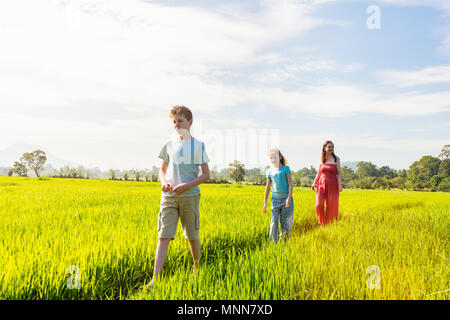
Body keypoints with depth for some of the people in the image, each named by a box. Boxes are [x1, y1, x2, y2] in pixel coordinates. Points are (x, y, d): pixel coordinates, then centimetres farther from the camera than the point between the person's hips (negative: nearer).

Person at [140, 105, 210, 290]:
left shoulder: (198, 145, 2)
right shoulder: (169, 146, 12)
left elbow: (206, 174, -1)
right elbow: (162, 170, 21)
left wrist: (187, 185, -14)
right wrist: (163, 182, -2)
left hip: (190, 196, -2)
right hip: (169, 196, 2)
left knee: (192, 236, 9)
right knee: (163, 236, -6)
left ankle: (197, 268, 32)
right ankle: (155, 279, -8)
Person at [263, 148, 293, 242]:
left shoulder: (286, 168, 2)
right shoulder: (269, 171, 10)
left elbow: (290, 184, -2)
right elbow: (267, 188, 13)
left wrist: (289, 197, -15)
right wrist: (265, 203, 11)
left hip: (286, 198, -2)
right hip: (275, 199, 2)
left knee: (284, 221, 2)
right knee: (274, 221, -5)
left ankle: (285, 241, 17)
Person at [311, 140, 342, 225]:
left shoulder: (336, 159, 0)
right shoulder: (322, 158, 7)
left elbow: (338, 173, -1)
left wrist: (340, 185, -13)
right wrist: (314, 183, 4)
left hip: (332, 185, -2)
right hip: (322, 184, 2)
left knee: (331, 207, 3)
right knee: (319, 205, -10)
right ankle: (321, 222, 11)